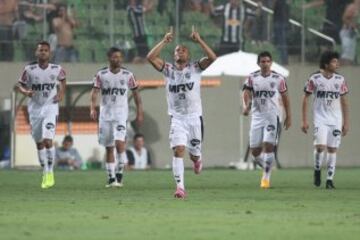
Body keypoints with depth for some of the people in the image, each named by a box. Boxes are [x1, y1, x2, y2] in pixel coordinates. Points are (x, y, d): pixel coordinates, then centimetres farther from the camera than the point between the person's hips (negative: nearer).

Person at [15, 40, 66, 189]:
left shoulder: (57, 69, -5)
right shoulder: (29, 70, -6)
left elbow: (62, 79, 17)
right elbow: (19, 85, 3)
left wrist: (61, 94, 2)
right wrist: (25, 91, -18)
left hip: (50, 108, -2)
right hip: (35, 108, 2)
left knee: (47, 140, -17)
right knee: (39, 143, 10)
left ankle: (50, 172, -4)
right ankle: (45, 173, 23)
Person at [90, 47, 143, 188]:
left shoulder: (127, 75, 1)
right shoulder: (101, 75, 1)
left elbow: (136, 94, 8)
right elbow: (95, 92, -6)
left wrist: (139, 113, 5)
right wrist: (93, 108, -22)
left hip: (121, 113, -2)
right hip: (105, 114, 2)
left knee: (119, 143, -20)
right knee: (109, 148, 7)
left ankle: (119, 174, -10)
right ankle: (111, 178, 14)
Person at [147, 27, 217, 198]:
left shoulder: (195, 68, 2)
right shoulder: (168, 69, 5)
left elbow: (212, 58, -15)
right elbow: (150, 57, -7)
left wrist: (199, 41, -17)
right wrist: (164, 41, -9)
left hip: (194, 116, 0)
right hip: (177, 118, 0)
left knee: (194, 152, 11)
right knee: (178, 150, -16)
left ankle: (197, 160, 49)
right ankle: (180, 187, -19)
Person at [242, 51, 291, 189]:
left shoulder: (278, 79, 1)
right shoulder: (252, 78, 2)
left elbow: (285, 97, 10)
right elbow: (246, 92, -11)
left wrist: (288, 116, 11)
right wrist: (246, 106, -31)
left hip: (272, 116, -2)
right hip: (257, 116, 2)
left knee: (268, 146, -15)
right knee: (255, 151, 2)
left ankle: (266, 176, -5)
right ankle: (267, 166, 31)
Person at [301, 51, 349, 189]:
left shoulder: (340, 80, 3)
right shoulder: (314, 79, -5)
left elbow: (344, 102, 9)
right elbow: (305, 99, 1)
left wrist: (346, 122, 6)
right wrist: (304, 121, -2)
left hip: (336, 120, 2)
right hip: (320, 119, -2)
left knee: (332, 149, 0)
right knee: (320, 146, -17)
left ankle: (330, 179, 6)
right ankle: (317, 170, 9)